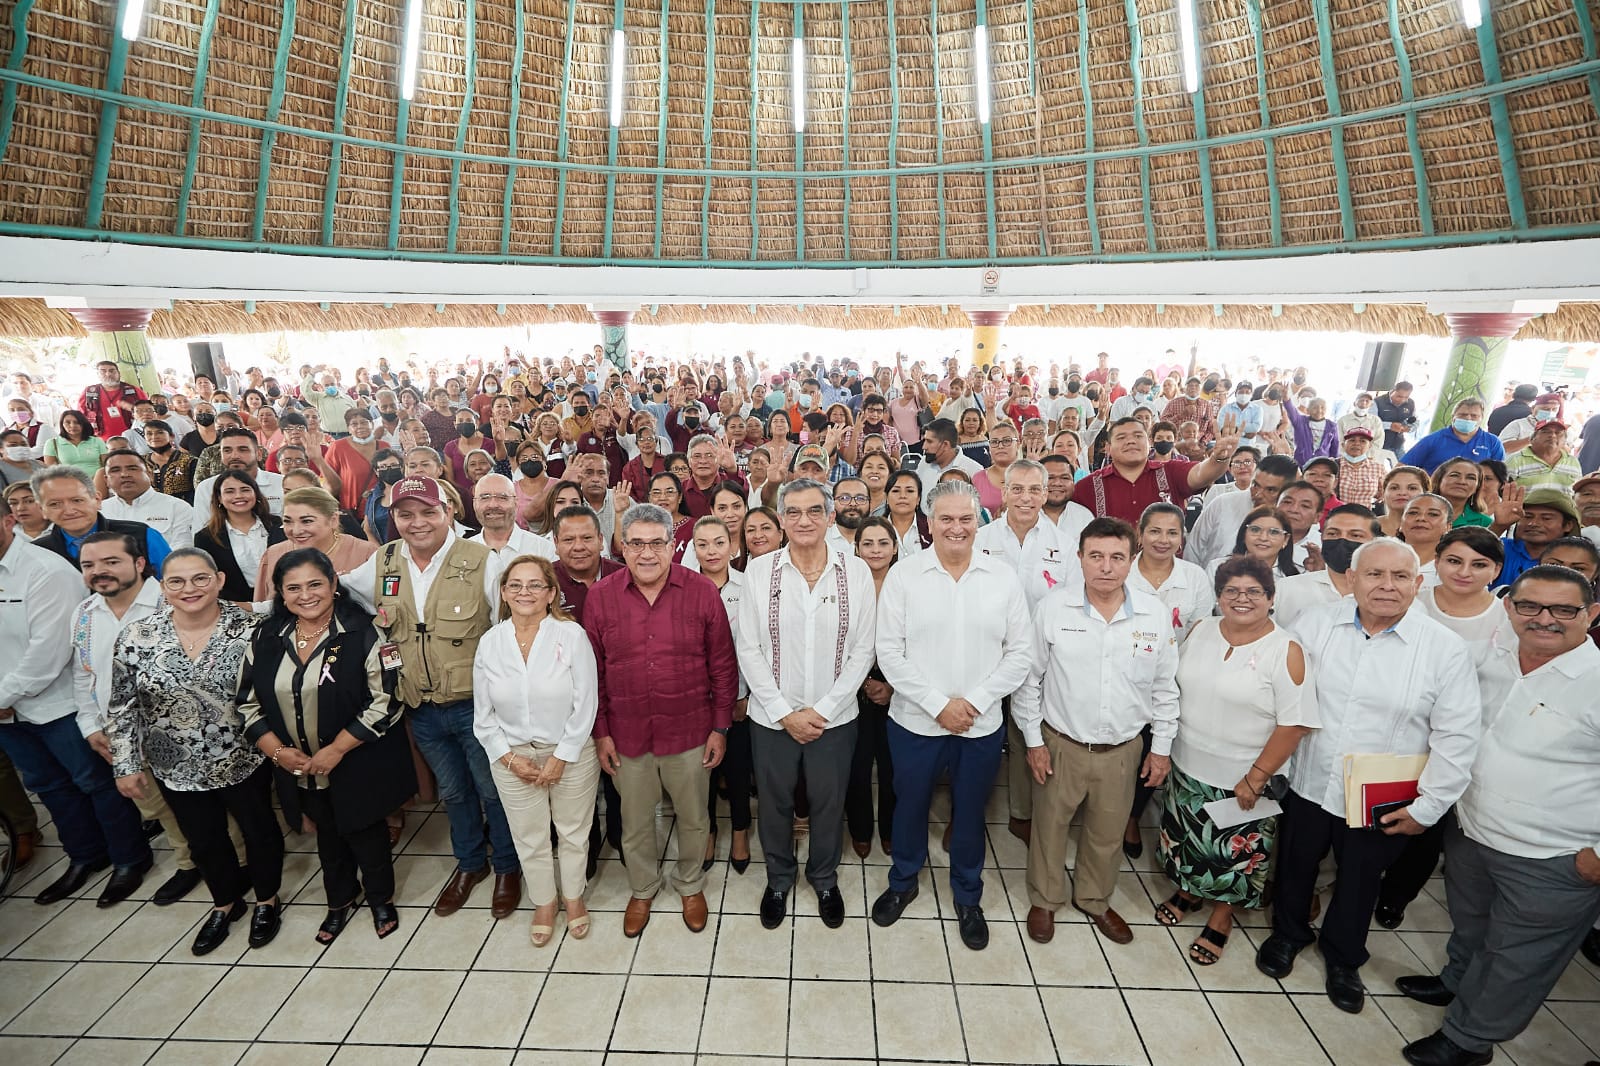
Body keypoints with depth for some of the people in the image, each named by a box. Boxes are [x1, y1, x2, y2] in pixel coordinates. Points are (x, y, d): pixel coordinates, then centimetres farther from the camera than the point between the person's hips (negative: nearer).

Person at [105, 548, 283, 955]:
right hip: (177, 767, 3)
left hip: (243, 760, -2)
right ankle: (225, 904, 45)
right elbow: (122, 707, 0)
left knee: (259, 829, 14)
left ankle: (267, 900, 39)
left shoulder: (248, 629, -16)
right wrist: (126, 765, 1)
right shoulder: (137, 638, -9)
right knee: (204, 839, 20)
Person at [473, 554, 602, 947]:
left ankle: (574, 897, 41)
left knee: (573, 832, 16)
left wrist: (561, 757, -12)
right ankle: (544, 903, 42)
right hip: (512, 758, 2)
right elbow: (483, 715, 2)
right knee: (529, 837, 18)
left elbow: (585, 705, -13)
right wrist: (510, 758, -6)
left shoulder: (571, 635, -15)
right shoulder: (490, 643, -5)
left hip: (571, 755, -2)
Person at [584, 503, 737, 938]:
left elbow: (723, 666, -4)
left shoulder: (702, 592, -10)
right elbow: (594, 670, 1)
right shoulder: (601, 596, -6)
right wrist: (600, 732, 2)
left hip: (690, 731, -1)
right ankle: (642, 889, 47)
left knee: (693, 818, 18)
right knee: (635, 821, 20)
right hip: (627, 734, 1)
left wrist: (720, 727, -3)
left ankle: (691, 885, 46)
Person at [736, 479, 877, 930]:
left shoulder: (856, 572, -7)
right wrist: (785, 712, -10)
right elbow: (748, 649, -6)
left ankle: (825, 878, 46)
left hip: (834, 717, 0)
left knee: (829, 803, 18)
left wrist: (823, 710, -10)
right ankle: (779, 877, 46)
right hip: (772, 716, 0)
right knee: (774, 803, 17)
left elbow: (862, 651, -5)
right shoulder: (759, 570, -7)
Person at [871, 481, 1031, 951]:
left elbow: (1019, 654, -3)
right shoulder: (904, 575, -9)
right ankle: (903, 881, 44)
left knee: (970, 813, 18)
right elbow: (890, 653, -10)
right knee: (910, 805, 18)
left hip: (982, 725, 1)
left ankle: (968, 898, 42)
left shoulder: (1004, 578, -4)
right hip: (915, 720, -1)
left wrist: (974, 702, -12)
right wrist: (939, 704, -14)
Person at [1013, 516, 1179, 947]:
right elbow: (1029, 678, -5)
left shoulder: (1156, 615, -8)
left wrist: (1161, 746, 7)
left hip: (1122, 749, 2)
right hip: (1061, 744, -2)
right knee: (1050, 825, 15)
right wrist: (1033, 739, -4)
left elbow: (1164, 686, 4)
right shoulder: (1053, 608, -14)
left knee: (1108, 832, 19)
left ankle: (1094, 899, 45)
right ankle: (1044, 899, 39)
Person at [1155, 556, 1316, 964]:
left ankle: (1221, 915, 37)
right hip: (1188, 768, 4)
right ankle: (1188, 890, 46)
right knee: (1187, 839, 21)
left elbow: (1294, 723, -17)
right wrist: (1163, 747, 6)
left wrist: (1254, 779, -17)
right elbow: (1176, 687, 8)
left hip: (1243, 780, -4)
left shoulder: (1285, 651, -17)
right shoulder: (1200, 632, -2)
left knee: (1233, 853, 14)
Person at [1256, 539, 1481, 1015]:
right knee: (1296, 865, 20)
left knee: (1359, 881, 20)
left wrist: (1427, 807, -8)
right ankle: (1288, 933, 47)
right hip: (1309, 782, 1)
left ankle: (1343, 957, 46)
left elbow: (1457, 737, -9)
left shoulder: (1446, 649, -12)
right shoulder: (1316, 626, -8)